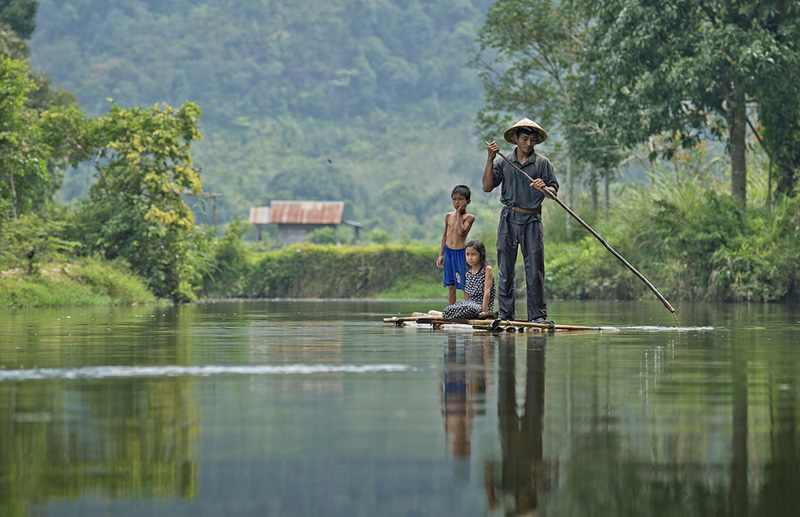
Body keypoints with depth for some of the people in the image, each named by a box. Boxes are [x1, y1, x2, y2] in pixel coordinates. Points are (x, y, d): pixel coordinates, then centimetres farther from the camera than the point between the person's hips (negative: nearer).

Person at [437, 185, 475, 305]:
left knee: (465, 285, -3)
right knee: (450, 285, 8)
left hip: (461, 252, -5)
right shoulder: (449, 216, 9)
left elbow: (461, 232, -23)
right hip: (448, 251, 5)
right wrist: (441, 255, 13)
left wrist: (459, 214, -17)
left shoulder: (469, 217, -7)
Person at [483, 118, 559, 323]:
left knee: (534, 270, -5)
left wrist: (544, 188, -19)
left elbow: (554, 190, 3)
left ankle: (537, 315, -1)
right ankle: (505, 314, 6)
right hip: (509, 220, 1)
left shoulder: (542, 163, 7)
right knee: (505, 269, 2)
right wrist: (490, 160, -4)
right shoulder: (503, 163, 9)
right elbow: (487, 187, 2)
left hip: (532, 221, -1)